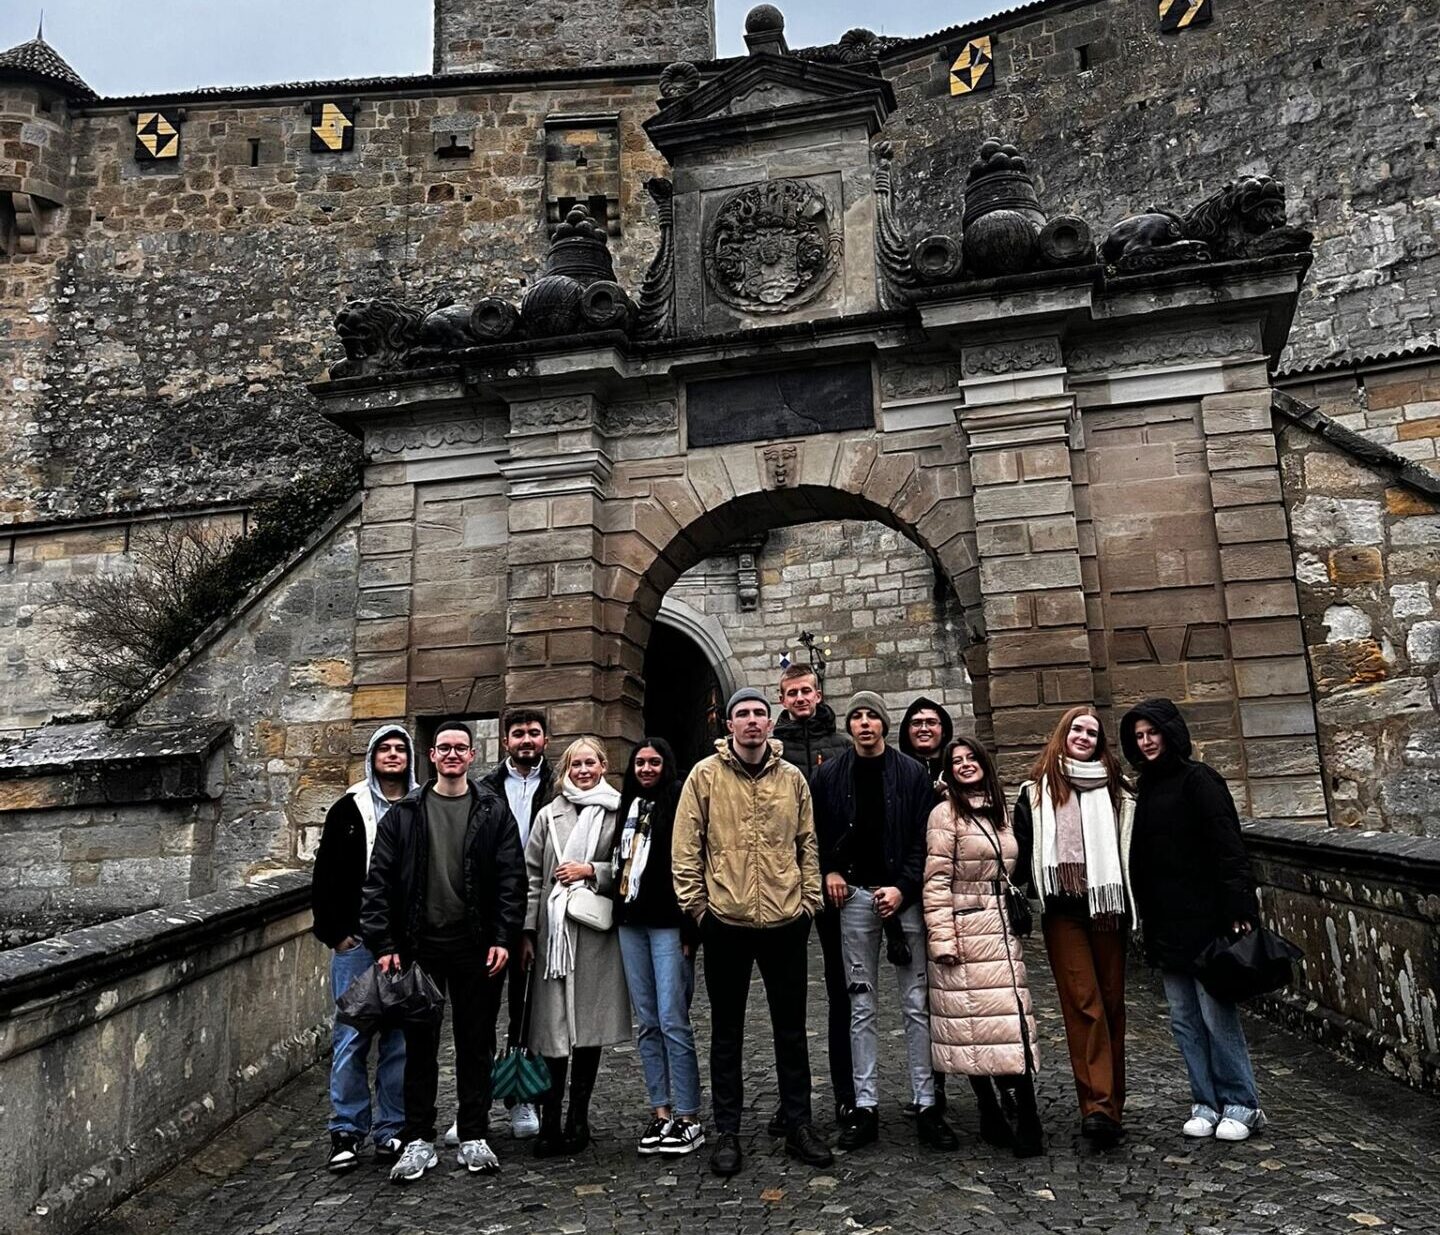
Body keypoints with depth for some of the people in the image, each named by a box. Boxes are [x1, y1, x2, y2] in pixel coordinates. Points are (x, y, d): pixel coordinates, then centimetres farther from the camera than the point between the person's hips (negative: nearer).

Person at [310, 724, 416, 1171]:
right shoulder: (348, 810, 5)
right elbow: (325, 877, 5)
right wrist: (335, 932, -2)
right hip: (356, 941, -1)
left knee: (401, 1038, 6)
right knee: (352, 1037, 1)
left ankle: (392, 1130, 18)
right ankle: (346, 1131, 14)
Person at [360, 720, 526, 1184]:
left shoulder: (493, 811, 2)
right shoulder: (404, 813, 3)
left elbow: (512, 879, 0)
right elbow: (379, 880, 1)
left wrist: (502, 938, -9)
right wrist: (384, 944, -6)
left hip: (476, 948, 0)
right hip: (419, 946, 1)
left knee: (476, 1043, 9)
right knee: (420, 1044, 9)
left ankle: (474, 1137, 22)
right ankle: (418, 1140, 21)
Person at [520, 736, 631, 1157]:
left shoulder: (618, 812, 4)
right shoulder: (549, 814, 9)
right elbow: (532, 875, 7)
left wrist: (593, 871, -8)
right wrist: (527, 931, 2)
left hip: (597, 931, -1)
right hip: (554, 930, 1)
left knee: (589, 1024, 5)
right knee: (553, 1024, 0)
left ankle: (578, 1117, 18)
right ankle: (550, 1119, 9)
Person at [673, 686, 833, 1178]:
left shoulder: (792, 778, 4)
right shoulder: (706, 775, -4)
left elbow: (807, 844, 9)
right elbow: (686, 848, -4)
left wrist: (809, 900, 4)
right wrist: (695, 905, -6)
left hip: (785, 921, 2)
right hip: (725, 922, -2)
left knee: (791, 1029, 13)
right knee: (727, 1031, 11)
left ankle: (798, 1124, 28)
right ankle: (727, 1131, 24)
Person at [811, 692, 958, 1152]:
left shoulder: (911, 772, 1)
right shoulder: (829, 774, 5)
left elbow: (924, 838, -2)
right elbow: (817, 833, 12)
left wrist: (903, 887, -11)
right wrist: (830, 871, -2)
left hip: (903, 894, -1)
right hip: (855, 896, 1)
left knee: (917, 1004, 3)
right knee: (861, 1004, 7)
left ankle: (926, 1104, 12)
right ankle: (865, 1105, 14)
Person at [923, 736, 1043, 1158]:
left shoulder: (999, 812, 14)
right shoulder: (946, 814, -7)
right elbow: (936, 881, -10)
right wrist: (942, 937, -15)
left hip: (1002, 929, 6)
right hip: (965, 931, -6)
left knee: (1013, 1020, 1)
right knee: (973, 1023, 0)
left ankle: (1026, 1117, 5)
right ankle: (990, 1114, 12)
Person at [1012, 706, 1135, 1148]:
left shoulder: (1116, 788, 11)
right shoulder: (1036, 791, 8)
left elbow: (1132, 849, 11)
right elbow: (1022, 850, 8)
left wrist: (1134, 905, 4)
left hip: (1107, 905, 2)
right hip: (1062, 910, -2)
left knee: (1111, 1003, 6)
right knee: (1084, 1003, -8)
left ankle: (1109, 1105, 15)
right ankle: (1100, 1105, -8)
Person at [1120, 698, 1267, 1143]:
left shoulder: (1198, 780, -8)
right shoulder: (1145, 789, 14)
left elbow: (1228, 849, -14)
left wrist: (1239, 908, -20)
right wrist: (1147, 923, 14)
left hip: (1204, 920, -7)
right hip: (1166, 926, 7)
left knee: (1217, 1015, -1)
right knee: (1184, 1020, 11)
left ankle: (1242, 1105, 13)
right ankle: (1206, 1103, 21)